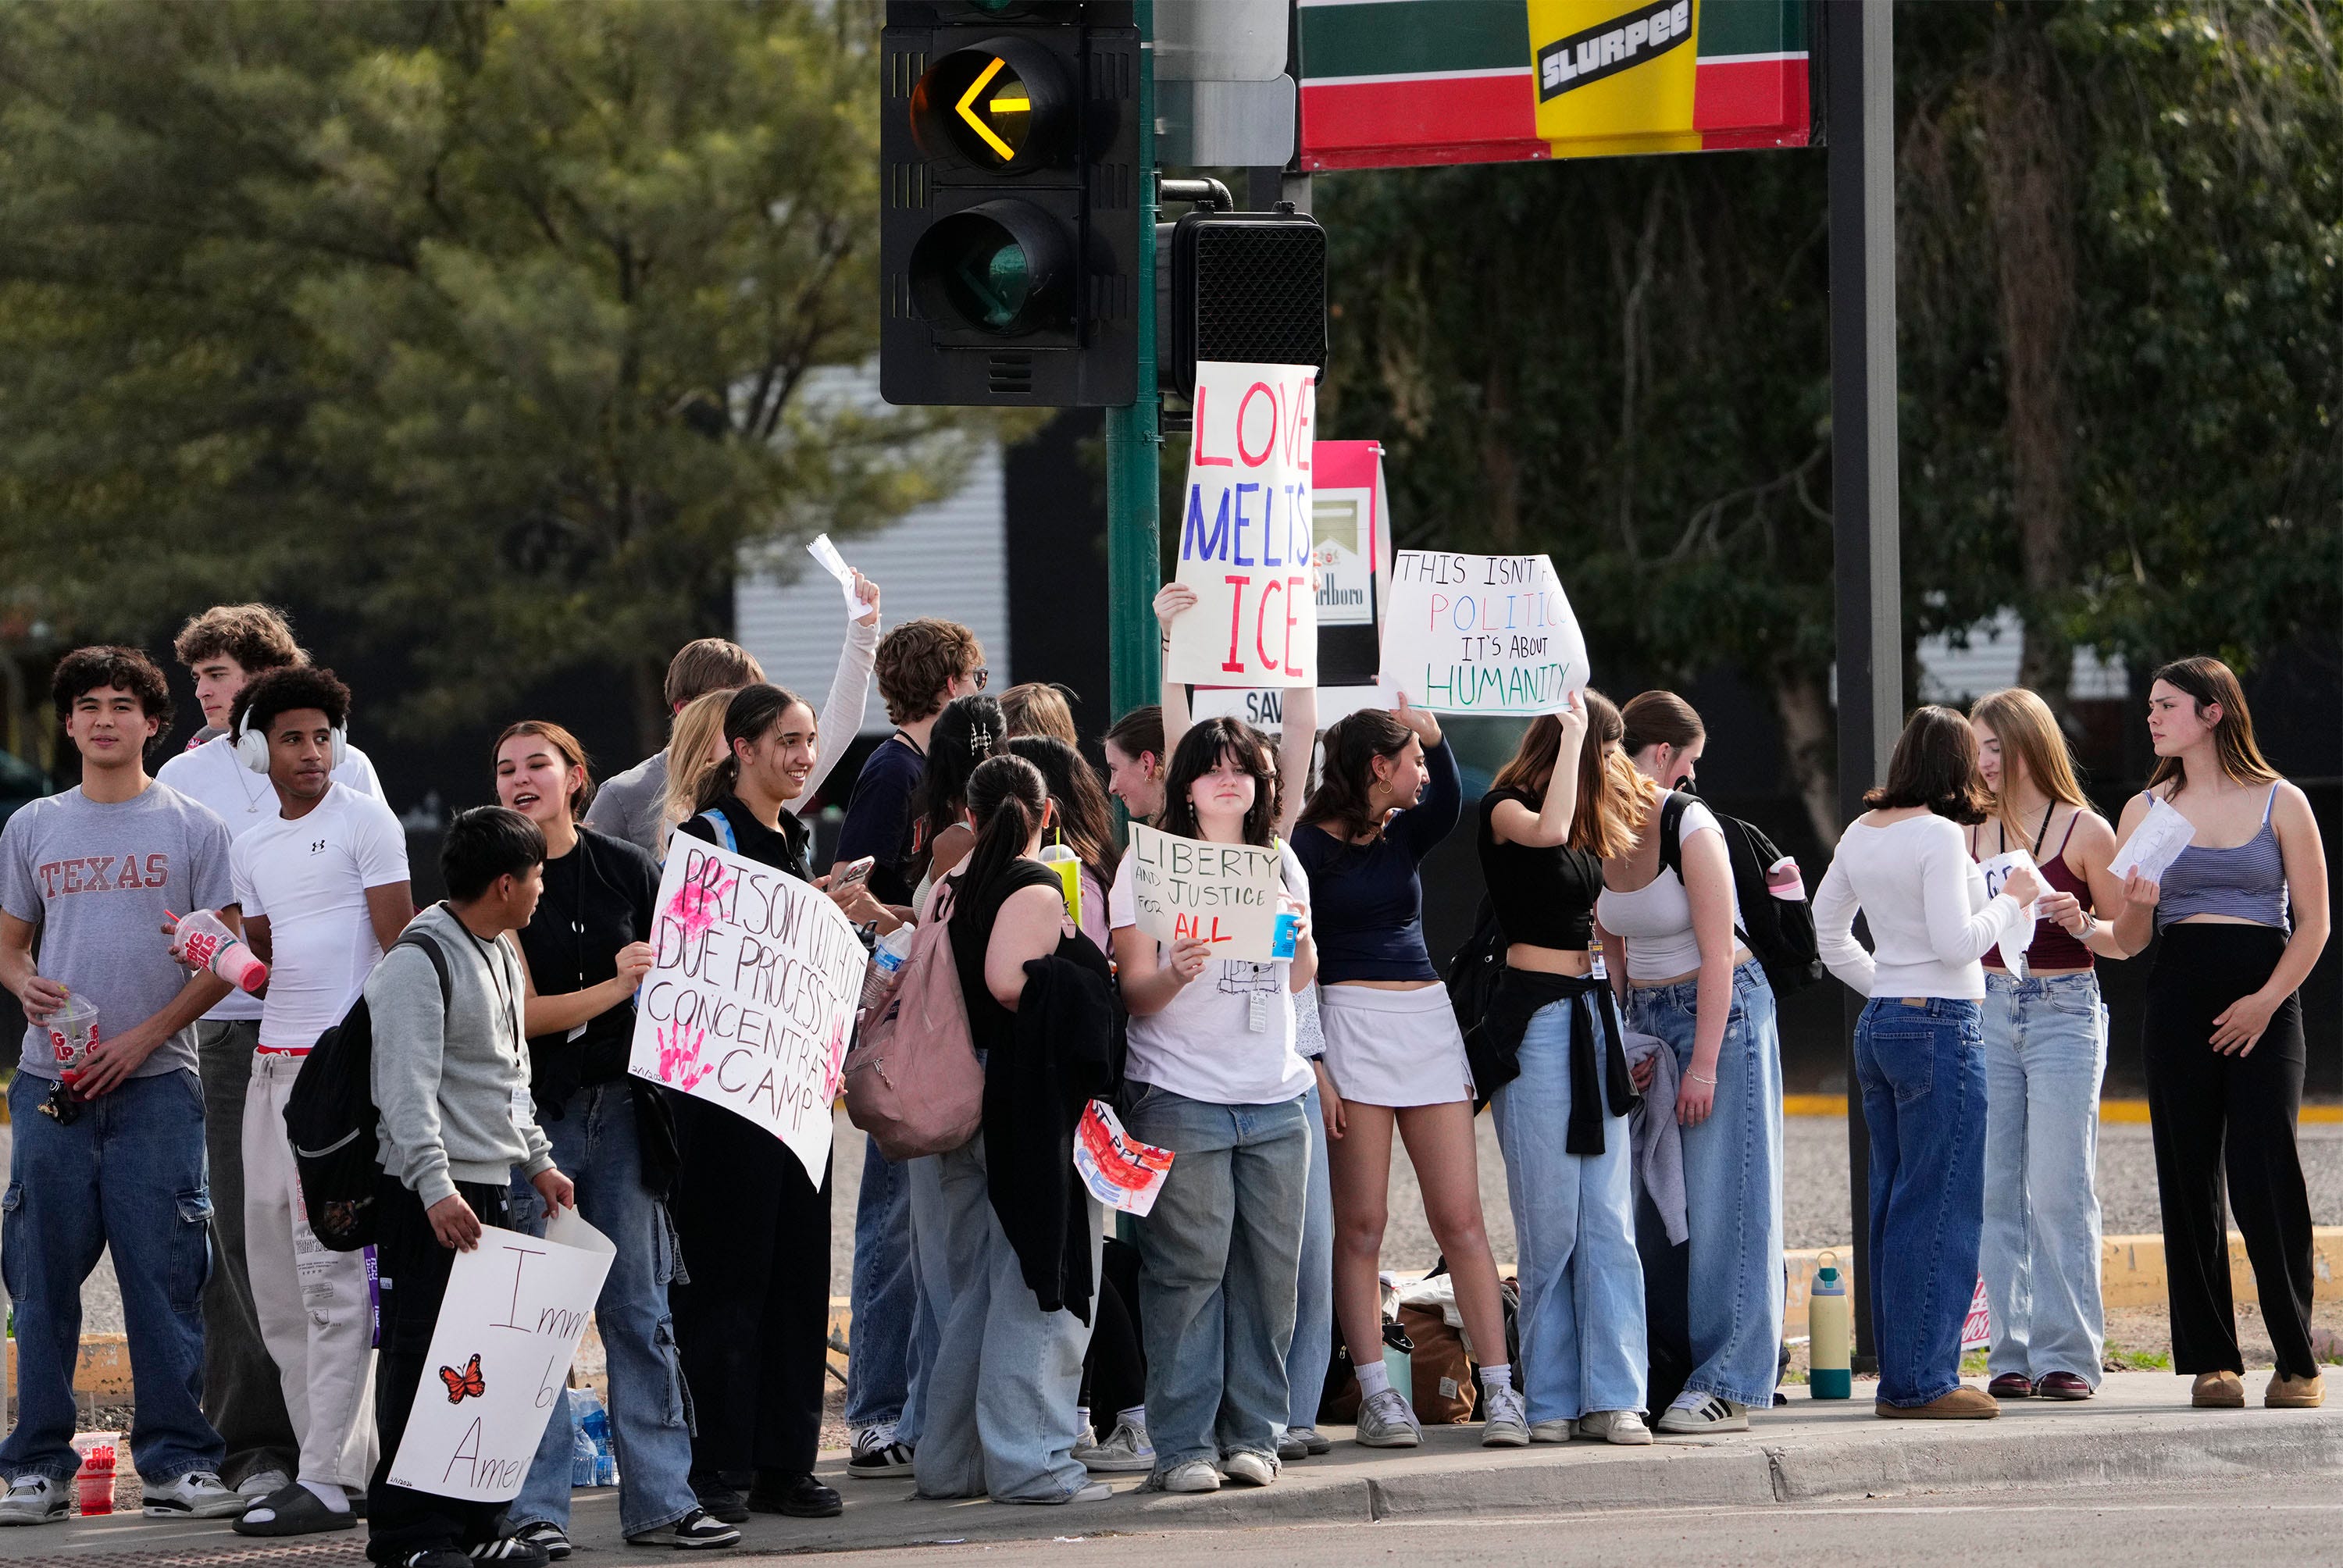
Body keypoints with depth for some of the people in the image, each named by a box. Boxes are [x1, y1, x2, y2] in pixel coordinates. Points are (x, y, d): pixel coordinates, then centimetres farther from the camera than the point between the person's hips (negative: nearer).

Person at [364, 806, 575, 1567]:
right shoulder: (418, 962, -14)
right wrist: (437, 1189, -27)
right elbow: (408, 1089, -21)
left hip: (490, 1189, 9)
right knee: (421, 1358, -7)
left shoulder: (501, 954, 16)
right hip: (426, 1195, -9)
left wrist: (537, 1161, 22)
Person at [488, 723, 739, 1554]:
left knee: (640, 1308, 5)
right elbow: (523, 1012, -9)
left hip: (622, 1109, 3)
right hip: (533, 1111, -3)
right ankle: (534, 1508, -1)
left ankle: (660, 1500, 8)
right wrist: (615, 988, -19)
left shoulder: (628, 870, 7)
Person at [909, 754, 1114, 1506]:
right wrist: (1062, 1004, -8)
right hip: (1022, 1099, -7)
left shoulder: (944, 891, 9)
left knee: (967, 1289, 15)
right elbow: (1006, 979, -25)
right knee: (1031, 1283, -2)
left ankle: (950, 1457, 17)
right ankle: (1028, 1461, -3)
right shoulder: (1037, 890, -11)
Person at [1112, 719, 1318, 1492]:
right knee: (1188, 1269, -8)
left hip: (1275, 1098, 4)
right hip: (1181, 1099, -4)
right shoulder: (1149, 862, 0)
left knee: (1269, 1269, 1)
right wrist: (1175, 975, -24)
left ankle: (1252, 1433, 10)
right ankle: (1183, 1444, -5)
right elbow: (1134, 992, -3)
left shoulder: (1280, 862, 14)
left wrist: (1301, 935, -1)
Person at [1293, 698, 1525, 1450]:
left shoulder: (1404, 835, 14)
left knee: (1460, 1218, 0)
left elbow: (1448, 805, -9)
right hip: (1350, 1022, -5)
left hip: (1427, 1022, 5)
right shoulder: (1310, 846, -1)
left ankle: (1500, 1392, -2)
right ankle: (1376, 1397, -1)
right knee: (1361, 1225, -4)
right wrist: (1312, 1066, -10)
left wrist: (1434, 735, -22)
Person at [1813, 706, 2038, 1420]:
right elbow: (1956, 943, -19)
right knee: (1941, 1207, -5)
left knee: (1893, 1203, 11)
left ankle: (1900, 1375, 14)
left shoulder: (1861, 833, 10)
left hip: (1879, 1026, 9)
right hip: (1942, 1026, -8)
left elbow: (1827, 931, 19)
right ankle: (1922, 1380, -6)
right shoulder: (1940, 836, -14)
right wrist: (2011, 900, -4)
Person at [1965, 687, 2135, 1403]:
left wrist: (2080, 924, -17)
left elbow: (2128, 937, 2)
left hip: (2066, 1010, -4)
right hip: (1989, 1013, 4)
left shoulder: (2085, 831, -1)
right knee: (1998, 1192, 1)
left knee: (2060, 1190, -8)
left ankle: (2067, 1355, -5)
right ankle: (2013, 1356, 4)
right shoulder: (1973, 836, 10)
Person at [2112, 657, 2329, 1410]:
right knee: (2189, 1179, 0)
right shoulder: (2146, 811, 12)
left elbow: (2313, 924, 2)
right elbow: (2127, 940, 11)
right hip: (2179, 1001, 3)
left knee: (2265, 1178, -10)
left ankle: (2297, 1362, -3)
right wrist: (2136, 908, -12)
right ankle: (2212, 1361, 4)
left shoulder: (2279, 804, 4)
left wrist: (2265, 1002, -10)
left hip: (2264, 1001, -3)